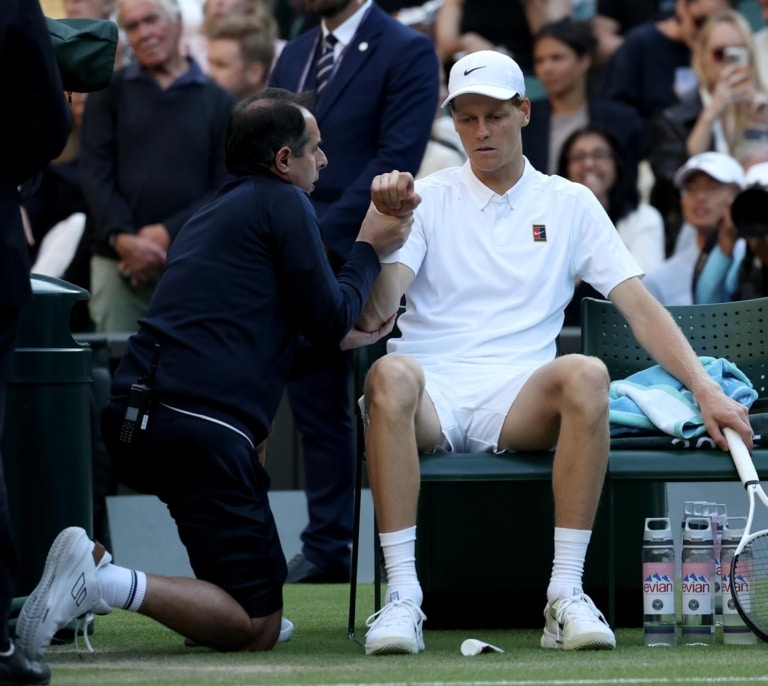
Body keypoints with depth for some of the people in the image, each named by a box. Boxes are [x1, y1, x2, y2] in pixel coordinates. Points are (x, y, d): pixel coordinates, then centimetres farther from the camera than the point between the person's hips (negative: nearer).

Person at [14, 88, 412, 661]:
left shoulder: (214, 214, 27)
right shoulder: (283, 203, 2)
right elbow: (328, 316, 4)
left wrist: (343, 337, 39)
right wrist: (370, 250, 20)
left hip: (133, 419, 9)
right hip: (202, 425, -9)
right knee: (256, 628, -5)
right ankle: (107, 583, -24)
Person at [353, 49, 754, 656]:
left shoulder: (569, 203, 15)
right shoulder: (428, 198, 12)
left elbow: (639, 305, 9)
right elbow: (372, 316, 1)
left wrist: (706, 389, -3)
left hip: (520, 402, 1)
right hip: (431, 395, -1)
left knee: (587, 374, -34)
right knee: (392, 373, -37)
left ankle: (566, 594, -31)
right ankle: (402, 596, -38)